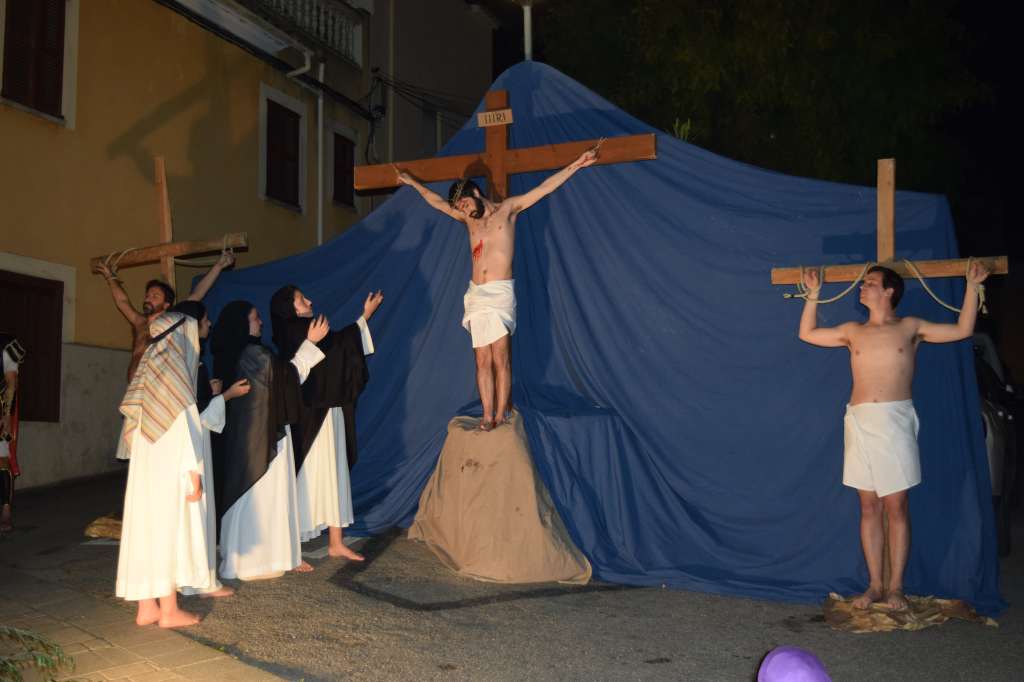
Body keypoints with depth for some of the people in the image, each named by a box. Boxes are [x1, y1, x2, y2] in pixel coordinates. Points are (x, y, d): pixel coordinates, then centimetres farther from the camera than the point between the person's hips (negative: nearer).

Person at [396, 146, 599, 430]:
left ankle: (501, 414, -10)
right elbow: (437, 201, 34)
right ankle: (488, 415, -1)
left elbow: (545, 187, 3)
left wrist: (577, 164, -1)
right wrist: (413, 182, 42)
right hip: (476, 294, 5)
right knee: (483, 360, -1)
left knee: (500, 358, -11)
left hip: (499, 292, -5)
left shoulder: (507, 209, 6)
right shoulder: (467, 218, 19)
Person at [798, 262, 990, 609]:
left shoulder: (910, 328, 8)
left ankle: (895, 586, 6)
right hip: (859, 423, 2)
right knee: (869, 507, 5)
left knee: (896, 506, -1)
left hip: (895, 421, -2)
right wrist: (813, 294, 23)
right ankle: (875, 585, 11)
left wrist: (972, 286, 4)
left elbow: (962, 330, 8)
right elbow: (807, 333, 24)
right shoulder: (852, 331, 15)